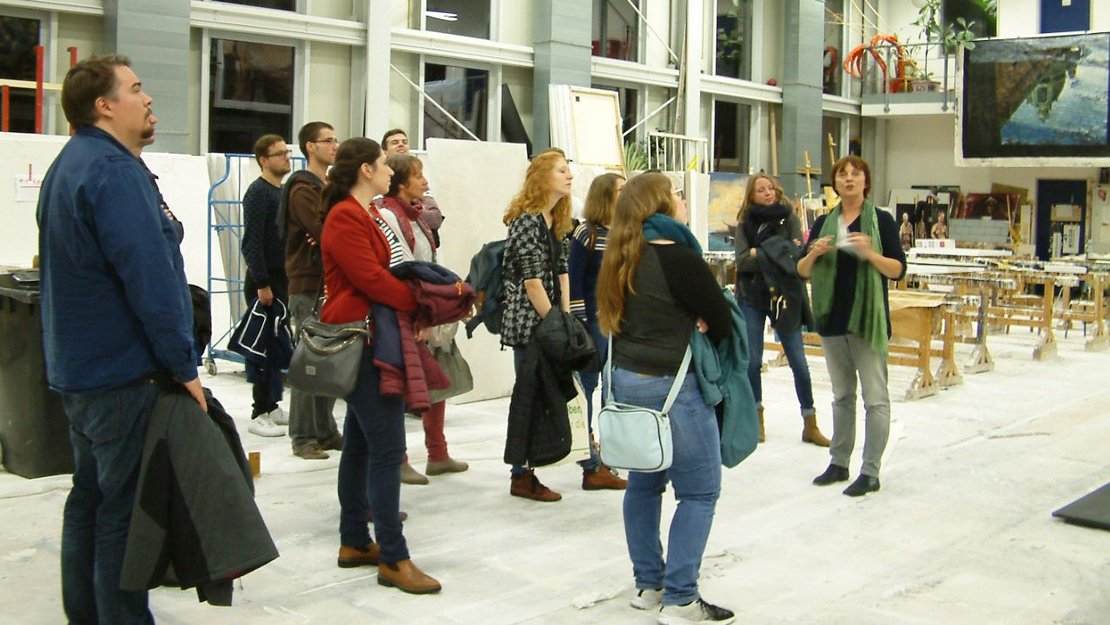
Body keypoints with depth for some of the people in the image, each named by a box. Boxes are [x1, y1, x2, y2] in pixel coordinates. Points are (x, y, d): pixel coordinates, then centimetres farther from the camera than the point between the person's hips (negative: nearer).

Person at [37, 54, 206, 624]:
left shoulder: (69, 166, 15)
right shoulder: (113, 171, -18)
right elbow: (150, 280, -24)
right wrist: (184, 367, -18)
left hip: (78, 370, 10)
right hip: (124, 374, -10)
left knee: (90, 497, 17)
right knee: (125, 508, -3)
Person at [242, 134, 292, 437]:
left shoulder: (284, 191, 14)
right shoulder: (258, 192, -12)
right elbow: (252, 242, -18)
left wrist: (289, 277, 16)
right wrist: (262, 284, -21)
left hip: (283, 278, 9)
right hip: (264, 280, -9)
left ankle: (272, 405, 21)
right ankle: (260, 414, 1)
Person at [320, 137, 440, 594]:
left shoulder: (371, 214, 17)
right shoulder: (345, 218, -15)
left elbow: (397, 267, 13)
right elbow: (371, 279, -22)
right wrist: (421, 306, -13)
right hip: (362, 342, -11)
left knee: (360, 443, 15)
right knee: (387, 448, -10)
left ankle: (354, 542, 25)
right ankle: (393, 559, -5)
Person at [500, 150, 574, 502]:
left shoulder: (556, 221, 14)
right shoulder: (527, 220, -14)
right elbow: (531, 280, -16)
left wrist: (565, 316, 4)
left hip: (549, 323, 9)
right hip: (528, 324, -9)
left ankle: (525, 473, 18)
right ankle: (522, 478, 8)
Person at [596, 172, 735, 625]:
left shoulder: (623, 258, 7)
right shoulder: (680, 259, -17)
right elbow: (722, 323, -10)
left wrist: (678, 330, 0)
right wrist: (696, 334, 10)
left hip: (626, 380, 8)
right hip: (671, 386, -8)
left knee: (643, 482, 16)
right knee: (699, 491, 1)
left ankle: (648, 585, 25)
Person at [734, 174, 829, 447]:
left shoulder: (789, 219, 1)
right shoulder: (745, 223, 4)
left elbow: (798, 254, -11)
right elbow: (741, 261, -10)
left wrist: (761, 253, -14)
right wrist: (780, 253, -15)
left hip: (784, 296, -1)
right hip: (752, 297, 1)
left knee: (798, 362, 0)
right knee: (752, 361, 2)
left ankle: (810, 425, 7)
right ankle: (757, 420, 18)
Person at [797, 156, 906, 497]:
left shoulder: (881, 220, -3)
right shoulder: (824, 223, 9)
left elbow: (898, 269, -7)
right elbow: (803, 271, 9)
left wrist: (869, 253, -22)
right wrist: (814, 254, -11)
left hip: (868, 318, -4)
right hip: (832, 318, 5)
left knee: (875, 398, -3)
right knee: (841, 395, 14)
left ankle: (870, 472, 1)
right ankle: (839, 462, 23)